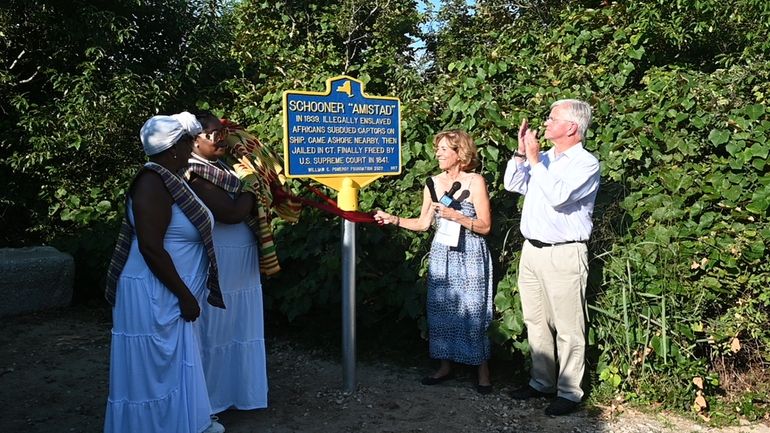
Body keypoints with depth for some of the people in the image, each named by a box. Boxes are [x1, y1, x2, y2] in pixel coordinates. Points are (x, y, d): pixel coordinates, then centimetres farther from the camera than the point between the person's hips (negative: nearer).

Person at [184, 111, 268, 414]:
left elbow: (243, 205, 15)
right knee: (215, 330, 3)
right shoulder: (197, 174, -17)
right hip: (216, 267, -9)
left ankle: (234, 388, 31)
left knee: (236, 329, 17)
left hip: (238, 266, 9)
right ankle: (208, 397, 17)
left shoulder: (221, 167, 13)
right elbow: (232, 213, -24)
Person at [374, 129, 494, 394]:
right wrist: (394, 219, 0)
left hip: (469, 258, -5)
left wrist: (456, 216, -18)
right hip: (441, 256, 5)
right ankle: (446, 365, 23)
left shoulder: (475, 181, -7)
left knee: (472, 312, -1)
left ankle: (483, 371, 12)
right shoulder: (433, 183, 7)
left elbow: (485, 226, -8)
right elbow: (423, 224, 11)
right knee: (441, 310, 9)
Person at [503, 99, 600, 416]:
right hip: (531, 249, 8)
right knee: (536, 322, 14)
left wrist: (534, 160, -18)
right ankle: (541, 382, 26)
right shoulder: (545, 158, 13)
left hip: (563, 255, -8)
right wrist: (521, 152, 4)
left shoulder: (586, 163, -10)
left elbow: (558, 196, -24)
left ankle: (569, 392, 11)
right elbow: (512, 184, 16)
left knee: (567, 328, 0)